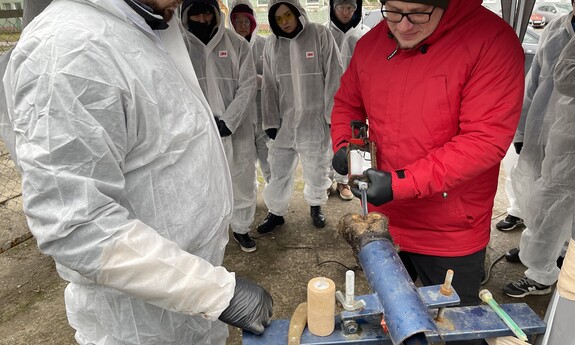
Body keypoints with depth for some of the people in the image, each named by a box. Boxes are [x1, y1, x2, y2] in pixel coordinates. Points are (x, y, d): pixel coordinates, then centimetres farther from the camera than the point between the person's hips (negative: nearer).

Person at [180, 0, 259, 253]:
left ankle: (241, 229, 33)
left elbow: (247, 86, -4)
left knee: (243, 182, 12)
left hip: (237, 129, 1)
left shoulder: (237, 44, 0)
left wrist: (228, 122, -13)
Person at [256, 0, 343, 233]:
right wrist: (271, 121, 2)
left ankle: (316, 206, 37)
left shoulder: (320, 35, -5)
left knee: (316, 169, 12)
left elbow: (334, 77, -6)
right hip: (284, 122, 3)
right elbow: (270, 85, 6)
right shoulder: (272, 44, 4)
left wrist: (332, 115, -9)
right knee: (279, 171, 9)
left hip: (315, 120, -2)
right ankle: (276, 212, 28)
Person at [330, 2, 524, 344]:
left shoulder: (493, 40, -18)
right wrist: (344, 144, -8)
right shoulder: (370, 43, -2)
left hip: (451, 235, -4)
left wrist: (402, 183, -28)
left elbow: (486, 140, -24)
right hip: (383, 221, 5)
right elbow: (347, 103, 12)